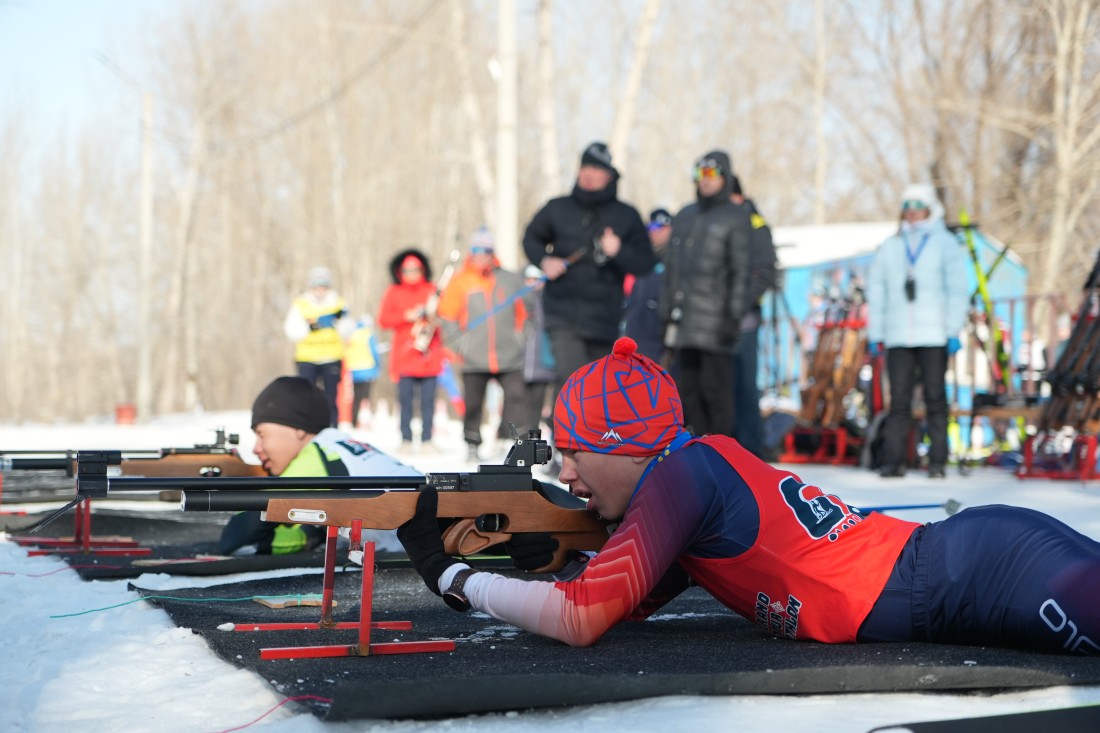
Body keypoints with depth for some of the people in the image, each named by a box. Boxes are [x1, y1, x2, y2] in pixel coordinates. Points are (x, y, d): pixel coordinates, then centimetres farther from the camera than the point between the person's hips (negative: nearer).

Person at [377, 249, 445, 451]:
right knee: (405, 398, -4)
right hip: (405, 356, -1)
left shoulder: (433, 291, 10)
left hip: (429, 355, 1)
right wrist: (406, 317, -10)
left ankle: (427, 439, 2)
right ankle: (406, 440, 1)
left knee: (428, 399, -3)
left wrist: (436, 317, -11)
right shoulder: (393, 293, 8)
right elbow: (383, 320, 2)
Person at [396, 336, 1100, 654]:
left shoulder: (681, 476, -13)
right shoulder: (704, 465, 14)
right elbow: (626, 598, 22)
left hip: (990, 572, -8)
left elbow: (581, 618, -15)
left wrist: (450, 573, -4)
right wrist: (547, 553, 7)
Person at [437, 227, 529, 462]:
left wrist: (518, 336, 7)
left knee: (515, 398, -7)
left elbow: (523, 312, 15)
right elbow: (447, 315, 5)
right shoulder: (460, 281, 2)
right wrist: (458, 343, -2)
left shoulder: (510, 280, 5)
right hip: (474, 360, -1)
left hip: (509, 356, 1)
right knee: (473, 403, 4)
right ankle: (472, 445, 17)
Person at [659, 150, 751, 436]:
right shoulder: (684, 216, 20)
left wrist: (732, 315, -13)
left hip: (715, 319, -6)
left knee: (715, 386, -7)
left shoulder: (736, 218, 1)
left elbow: (740, 270, -5)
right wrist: (667, 311, 15)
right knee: (686, 386, 6)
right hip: (684, 320, 6)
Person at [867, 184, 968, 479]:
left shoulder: (945, 244, 6)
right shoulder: (889, 247, 14)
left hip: (934, 337, -2)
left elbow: (957, 290, 2)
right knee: (899, 399, -1)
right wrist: (875, 335, 8)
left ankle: (938, 462, 4)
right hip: (897, 338, 2)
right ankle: (892, 460, 0)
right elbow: (876, 292, 15)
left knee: (935, 397, -1)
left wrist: (954, 331, -6)